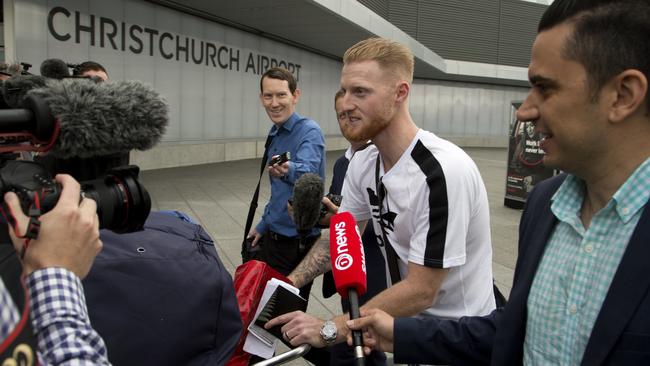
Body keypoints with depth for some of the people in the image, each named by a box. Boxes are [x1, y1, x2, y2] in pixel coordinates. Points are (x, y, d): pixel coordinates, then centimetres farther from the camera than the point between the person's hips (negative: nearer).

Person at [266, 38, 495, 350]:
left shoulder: (443, 171, -27)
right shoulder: (362, 165, -6)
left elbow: (421, 291, -25)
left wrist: (328, 329, -24)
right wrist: (287, 285, -7)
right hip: (406, 319, 5)